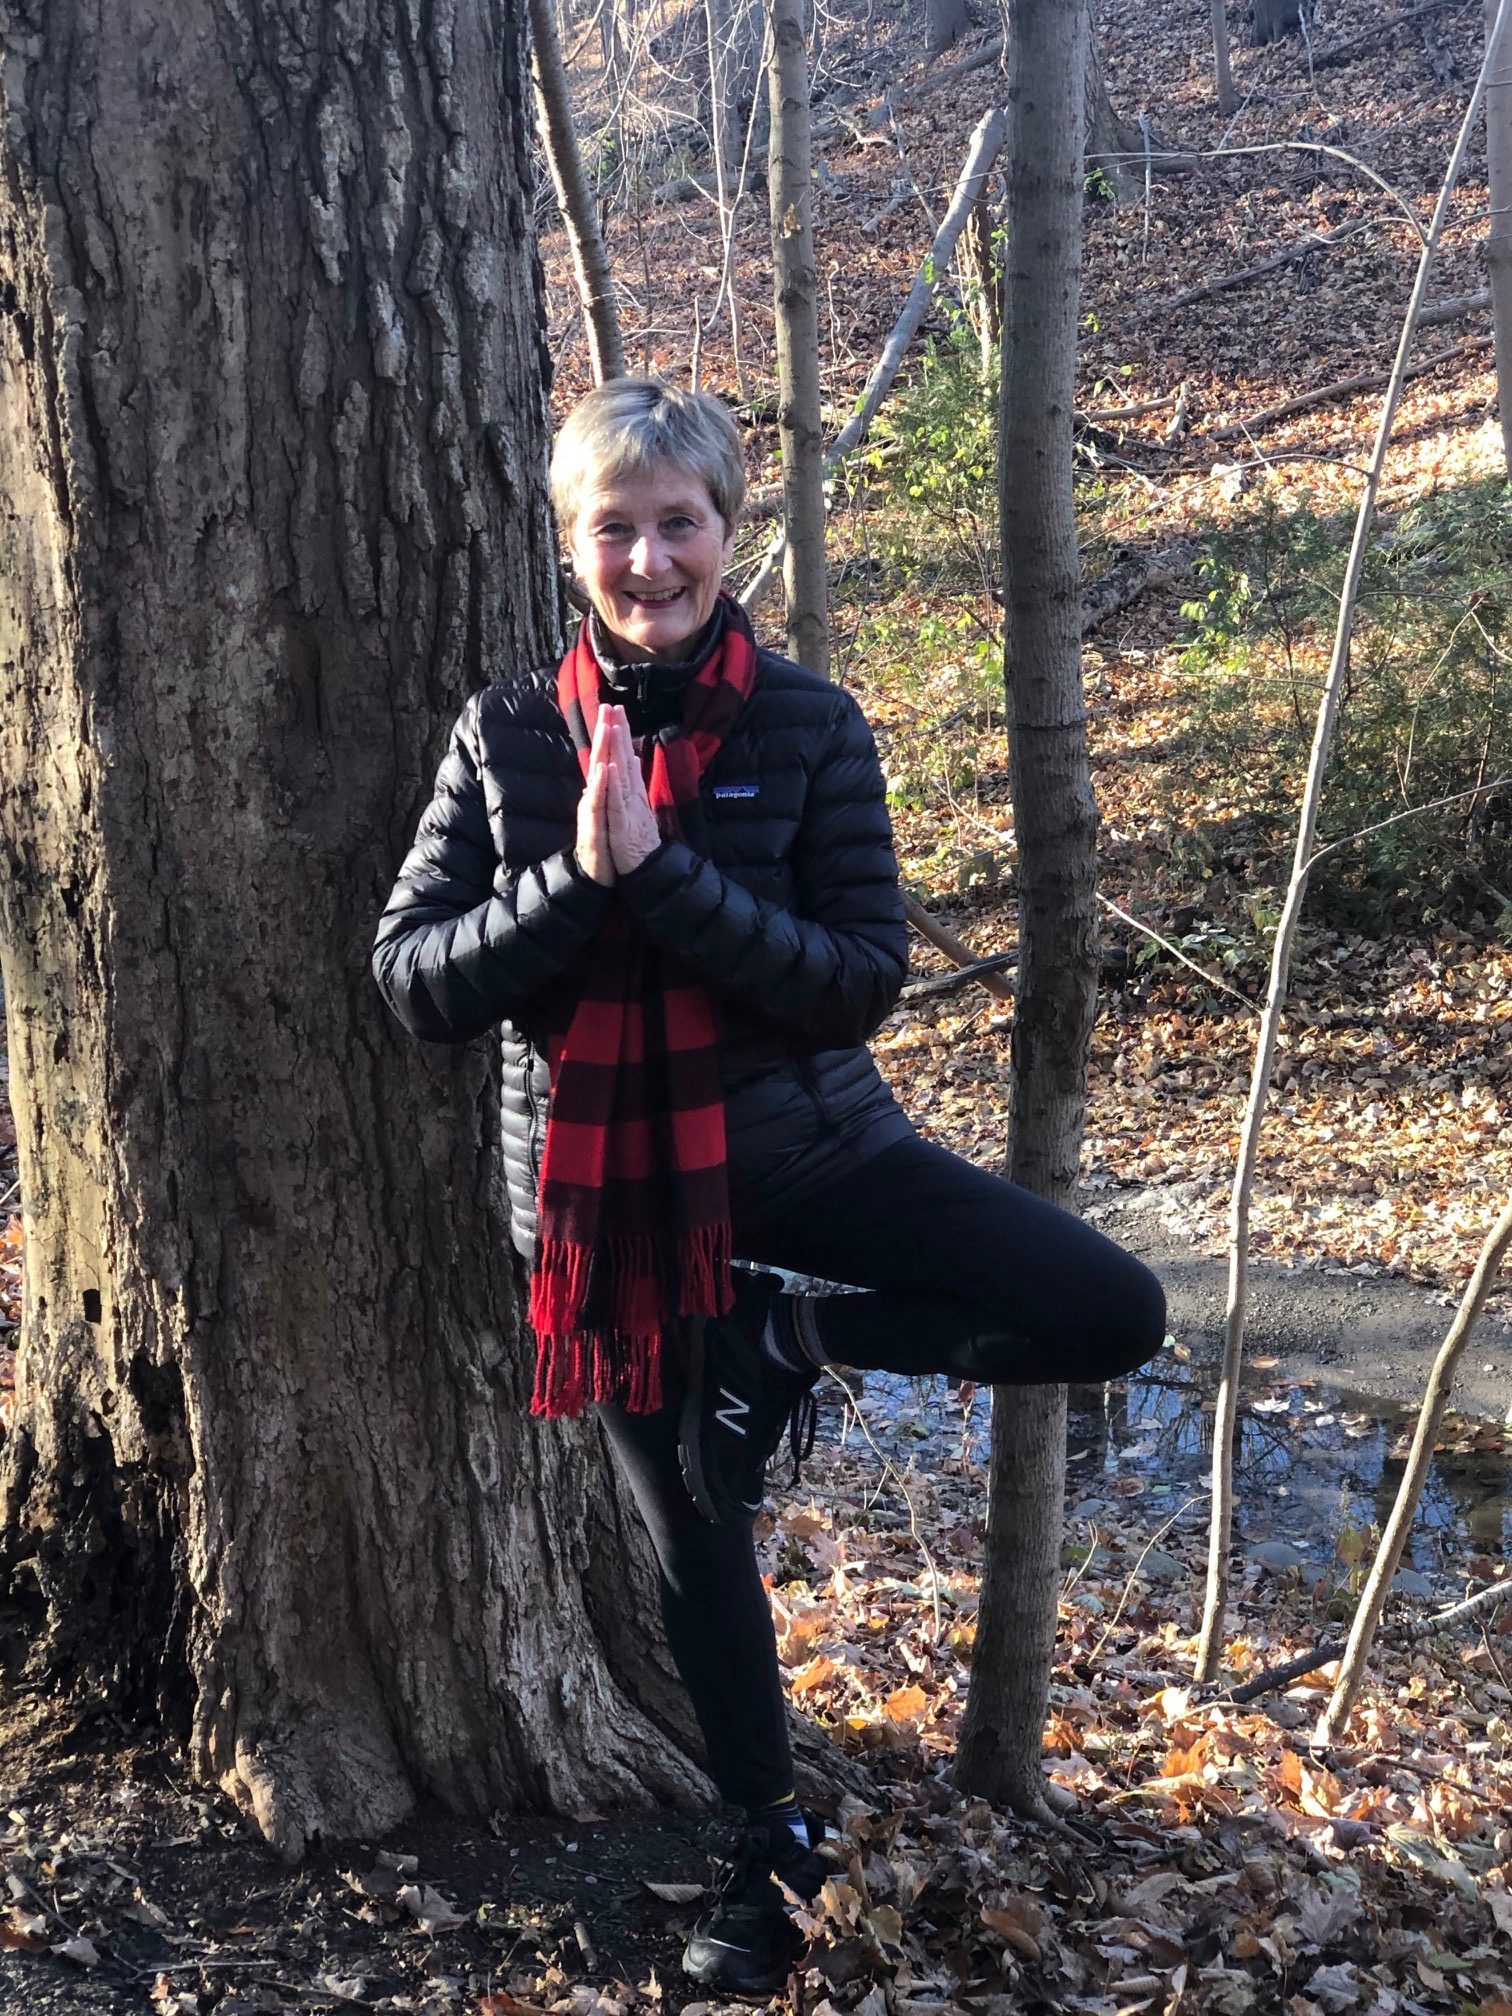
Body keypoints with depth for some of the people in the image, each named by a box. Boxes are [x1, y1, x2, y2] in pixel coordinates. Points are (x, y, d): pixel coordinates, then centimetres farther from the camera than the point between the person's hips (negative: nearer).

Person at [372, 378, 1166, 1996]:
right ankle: (765, 1842, 37)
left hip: (794, 1138, 0)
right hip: (600, 1179, 1)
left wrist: (662, 870, -24)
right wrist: (577, 876, -23)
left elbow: (862, 983, -14)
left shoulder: (808, 727, -6)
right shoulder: (508, 734, -3)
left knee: (1117, 1314, -16)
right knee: (692, 1522, 13)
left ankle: (789, 1342, 2)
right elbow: (412, 979, -7)